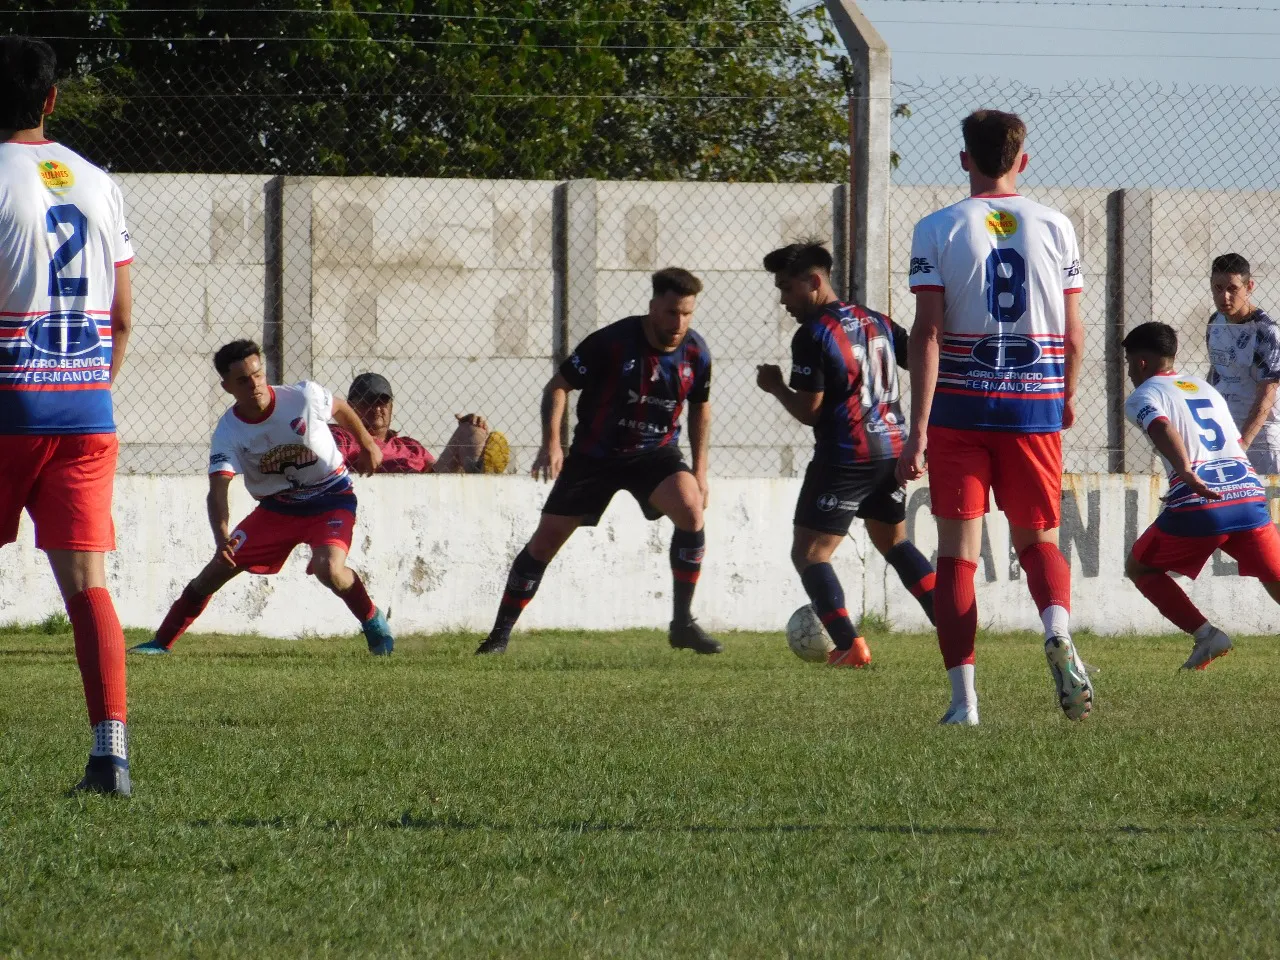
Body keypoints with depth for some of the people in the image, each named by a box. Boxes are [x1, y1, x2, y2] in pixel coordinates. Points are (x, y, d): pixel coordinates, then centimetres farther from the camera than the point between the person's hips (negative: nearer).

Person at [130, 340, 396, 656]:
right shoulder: (228, 432, -19)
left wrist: (368, 445, 17)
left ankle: (373, 621, 0)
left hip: (331, 499, -3)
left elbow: (340, 408, 1)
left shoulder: (305, 397, -22)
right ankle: (162, 643, 10)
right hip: (277, 508, 3)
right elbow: (218, 490, -29)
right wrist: (222, 538, -47)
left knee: (329, 569, -29)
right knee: (218, 568, -3)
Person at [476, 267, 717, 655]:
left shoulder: (696, 353, -8)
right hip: (594, 455, -2)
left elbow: (700, 407, 10)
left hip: (656, 453, 2)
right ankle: (500, 633, 11)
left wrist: (700, 469, 7)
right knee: (546, 539, -2)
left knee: (690, 510, -26)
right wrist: (551, 444, -24)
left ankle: (682, 623, -15)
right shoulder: (611, 342, -20)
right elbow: (559, 386, -12)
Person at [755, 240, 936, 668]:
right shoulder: (876, 322, 11)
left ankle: (849, 645, -13)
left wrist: (776, 387, 6)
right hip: (892, 449, 8)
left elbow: (809, 411, -13)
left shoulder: (813, 335, -11)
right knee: (894, 542, 25)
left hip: (844, 458, -8)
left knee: (810, 552, 0)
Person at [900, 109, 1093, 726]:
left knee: (958, 552, 5)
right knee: (1037, 540, 15)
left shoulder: (937, 230, -3)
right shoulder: (1055, 228, 3)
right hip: (1036, 407, 2)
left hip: (960, 408, -2)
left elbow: (927, 333, -10)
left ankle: (963, 699, 1)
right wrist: (1067, 398, 23)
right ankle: (1059, 635, -16)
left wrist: (917, 431, -11)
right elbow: (1073, 335, 4)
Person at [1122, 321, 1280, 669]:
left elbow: (1163, 429, -13)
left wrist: (1186, 472, -30)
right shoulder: (1208, 389, 28)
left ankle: (1206, 635, 0)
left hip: (1198, 504, -5)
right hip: (1249, 494, 5)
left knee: (1139, 568, 16)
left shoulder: (1143, 396, 9)